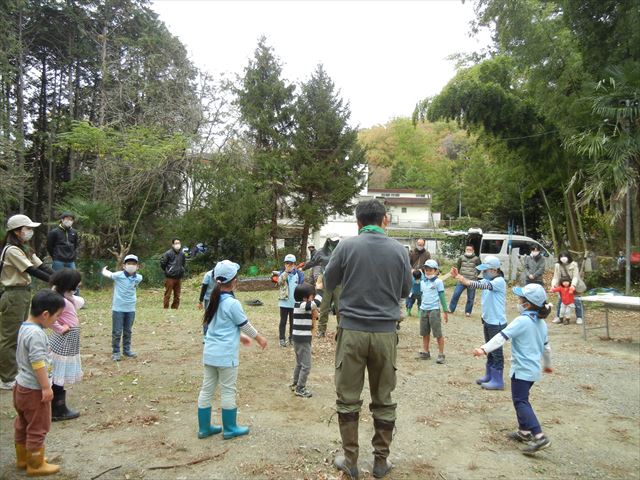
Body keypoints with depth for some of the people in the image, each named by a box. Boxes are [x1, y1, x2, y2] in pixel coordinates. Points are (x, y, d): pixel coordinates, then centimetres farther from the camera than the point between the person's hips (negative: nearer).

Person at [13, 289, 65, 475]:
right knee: (38, 428, 5)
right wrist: (46, 387, -22)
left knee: (22, 425, 22)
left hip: (21, 386, 10)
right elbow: (38, 363, -28)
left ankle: (22, 458, 37)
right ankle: (36, 465, 18)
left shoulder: (25, 327, 5)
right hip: (34, 389, -10)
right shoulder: (36, 333, -27)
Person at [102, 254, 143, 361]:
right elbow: (106, 274, 2)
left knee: (128, 331, 16)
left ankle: (127, 350, 30)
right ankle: (115, 352, 16)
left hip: (131, 309, 3)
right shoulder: (118, 275, -14)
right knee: (117, 332, 3)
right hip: (118, 308, -3)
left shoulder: (139, 278, -4)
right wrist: (104, 270, 23)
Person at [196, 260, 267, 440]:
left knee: (207, 390, 12)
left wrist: (240, 336, 28)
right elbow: (245, 325, -6)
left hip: (209, 353, 8)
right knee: (228, 392, 5)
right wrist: (259, 338, 10)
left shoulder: (214, 300, 7)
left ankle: (204, 428, 23)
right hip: (226, 355, -7)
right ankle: (230, 429, 18)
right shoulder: (232, 303, -17)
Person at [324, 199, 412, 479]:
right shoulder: (399, 250, 0)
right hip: (386, 333, 2)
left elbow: (328, 283, 6)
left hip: (352, 330, -2)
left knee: (348, 399, 10)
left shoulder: (347, 247, -6)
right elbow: (406, 290, 11)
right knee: (383, 400, 14)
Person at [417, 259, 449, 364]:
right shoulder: (422, 282, 10)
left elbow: (442, 297, -4)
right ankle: (425, 352, 23)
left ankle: (441, 354, 6)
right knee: (424, 333, 12)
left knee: (438, 333, -2)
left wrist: (445, 311, -4)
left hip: (434, 309, -5)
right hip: (423, 310, 6)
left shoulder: (438, 282, -5)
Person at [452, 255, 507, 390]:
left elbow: (484, 286, -35)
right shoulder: (487, 280, 8)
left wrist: (466, 281, -46)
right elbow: (470, 283, 1)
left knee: (496, 352, 1)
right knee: (490, 350, 18)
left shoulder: (499, 281, -17)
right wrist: (458, 276, -17)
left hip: (497, 323, -8)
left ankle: (497, 381, 9)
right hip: (487, 321, 8)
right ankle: (489, 376, 30)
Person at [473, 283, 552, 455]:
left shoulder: (522, 321, -19)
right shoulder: (541, 322, 8)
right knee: (521, 400, 21)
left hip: (522, 369, -9)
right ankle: (524, 431, 28)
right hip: (533, 369, 9)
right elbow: (546, 346, 20)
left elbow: (502, 336, -29)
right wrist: (547, 364, 35)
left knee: (520, 402, -5)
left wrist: (484, 349, -36)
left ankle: (539, 437, -12)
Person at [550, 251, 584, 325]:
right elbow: (556, 277, -12)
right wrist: (553, 284, -31)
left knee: (577, 301, -4)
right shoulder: (557, 265, -10)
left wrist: (573, 285, -41)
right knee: (560, 300, -1)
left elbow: (575, 276, -24)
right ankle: (558, 317, 9)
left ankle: (579, 318, 7)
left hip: (574, 286, -2)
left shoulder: (574, 264, -17)